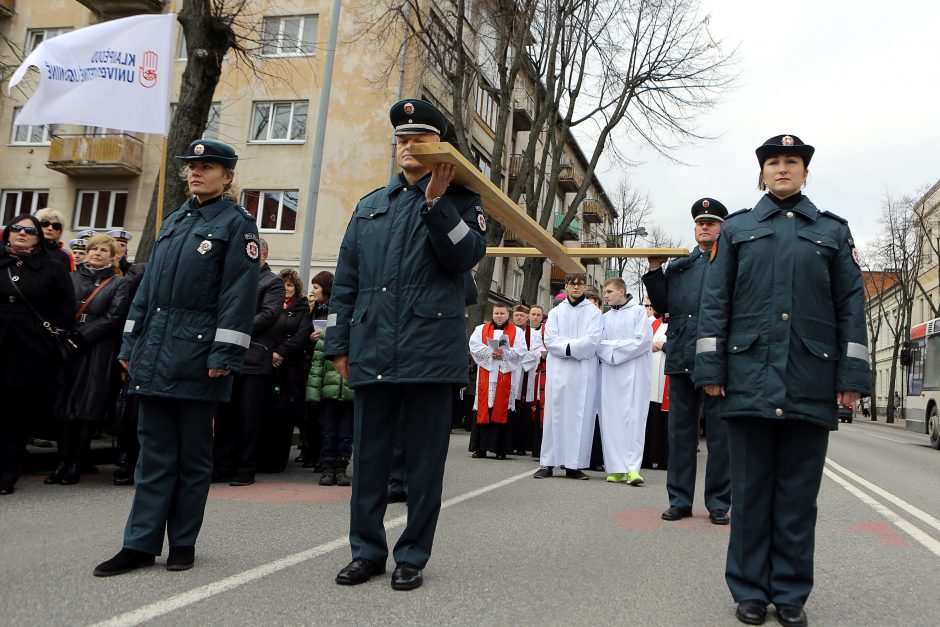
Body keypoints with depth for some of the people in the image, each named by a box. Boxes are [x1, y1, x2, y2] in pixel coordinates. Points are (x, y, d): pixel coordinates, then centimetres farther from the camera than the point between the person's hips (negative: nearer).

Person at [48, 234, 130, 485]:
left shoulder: (119, 283, 5)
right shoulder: (72, 277, 15)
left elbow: (113, 317, -6)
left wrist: (80, 336, -11)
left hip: (98, 352, -3)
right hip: (69, 349, 3)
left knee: (88, 407, -3)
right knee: (65, 406, 2)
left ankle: (76, 464, 3)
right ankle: (63, 462, 8)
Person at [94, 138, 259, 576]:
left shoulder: (237, 224, -2)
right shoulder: (174, 222, 17)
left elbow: (239, 293, -10)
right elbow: (148, 286, 18)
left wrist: (224, 355, -17)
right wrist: (131, 344, 13)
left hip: (196, 356, -6)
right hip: (154, 354, 6)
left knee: (192, 453, 4)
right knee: (154, 450, 7)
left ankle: (183, 543, 15)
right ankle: (141, 544, 12)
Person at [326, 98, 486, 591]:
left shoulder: (460, 200, 8)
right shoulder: (369, 207, 18)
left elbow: (467, 256, -10)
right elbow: (345, 281, 16)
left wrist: (438, 201, -17)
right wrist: (339, 343, 11)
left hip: (431, 351, -4)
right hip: (373, 352, 4)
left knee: (424, 458, 4)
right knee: (368, 454, 9)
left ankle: (413, 557, 16)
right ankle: (367, 550, 22)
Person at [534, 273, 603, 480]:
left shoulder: (594, 312, 8)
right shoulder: (556, 312, 13)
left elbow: (592, 341, -5)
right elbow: (550, 340, 1)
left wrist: (566, 346, -9)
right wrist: (574, 347, -12)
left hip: (584, 371, -1)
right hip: (558, 370, 1)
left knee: (580, 415, -3)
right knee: (555, 414, -1)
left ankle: (574, 464, 1)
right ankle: (547, 463, 1)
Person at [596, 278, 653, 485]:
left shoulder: (638, 312, 3)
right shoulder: (605, 318, 17)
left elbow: (643, 341, -7)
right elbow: (598, 345, 10)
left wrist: (612, 347, -5)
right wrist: (615, 348, -9)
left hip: (633, 373, -4)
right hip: (609, 373, 4)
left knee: (633, 418, -9)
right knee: (611, 419, -1)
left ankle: (633, 468, -12)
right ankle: (616, 468, 1)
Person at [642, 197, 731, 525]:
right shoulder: (679, 265, 18)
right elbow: (662, 306, 14)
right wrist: (655, 271, 6)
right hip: (682, 358, 4)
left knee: (719, 433, 3)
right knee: (680, 431, 8)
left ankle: (718, 503, 12)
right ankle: (680, 500, 17)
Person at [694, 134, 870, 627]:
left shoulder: (833, 231, 13)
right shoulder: (736, 228, 12)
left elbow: (851, 305, 8)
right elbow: (715, 303, 6)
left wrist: (852, 376, -1)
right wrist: (710, 368, -2)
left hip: (811, 384, 1)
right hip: (749, 379, 0)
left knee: (798, 493, 7)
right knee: (751, 490, 5)